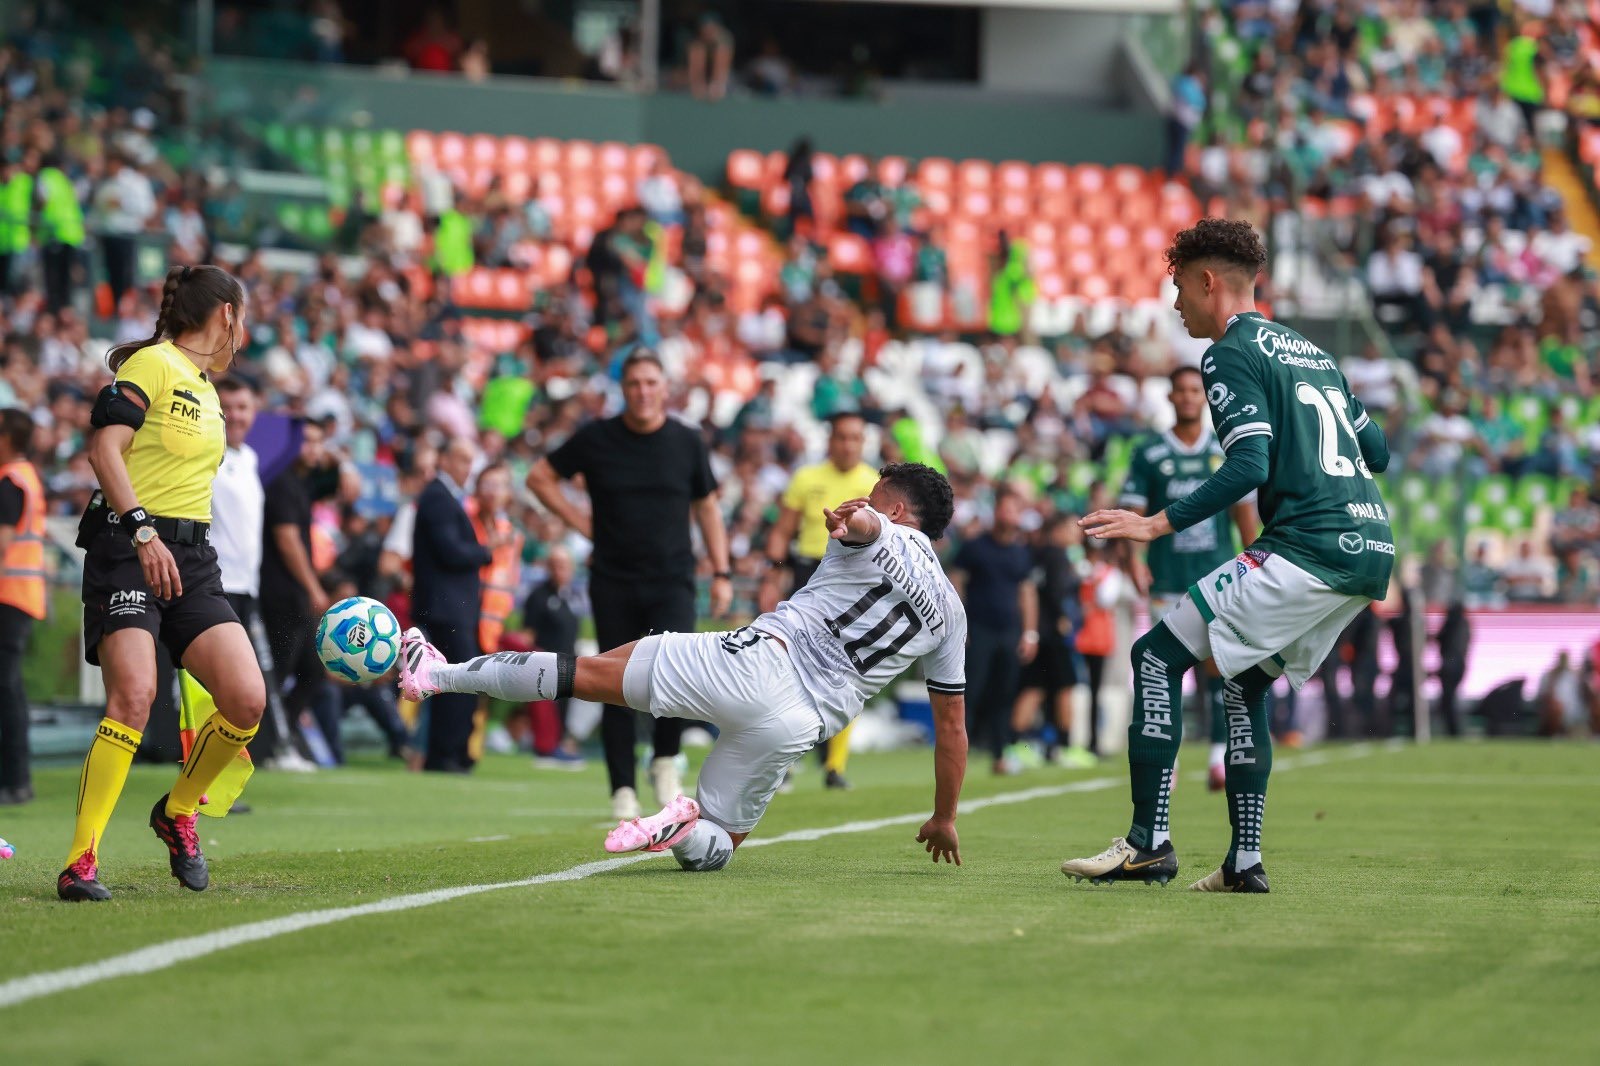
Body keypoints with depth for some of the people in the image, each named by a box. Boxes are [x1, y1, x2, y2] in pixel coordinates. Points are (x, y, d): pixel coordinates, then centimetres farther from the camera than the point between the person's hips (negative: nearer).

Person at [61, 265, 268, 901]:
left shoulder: (206, 390, 22)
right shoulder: (153, 363, -4)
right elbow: (104, 448, -15)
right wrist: (142, 531, -24)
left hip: (190, 558, 8)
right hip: (126, 545, -8)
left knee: (246, 700, -8)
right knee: (134, 695, -23)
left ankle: (178, 813, 16)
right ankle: (81, 864, -19)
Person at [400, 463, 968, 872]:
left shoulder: (880, 538, 9)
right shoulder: (951, 613, 21)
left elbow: (862, 520, -18)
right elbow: (953, 722, 25)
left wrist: (851, 519, -41)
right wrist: (944, 819, 33)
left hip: (758, 659, -4)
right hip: (798, 727, 4)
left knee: (591, 673, 7)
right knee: (714, 846, 16)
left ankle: (442, 674, 5)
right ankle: (684, 828, -18)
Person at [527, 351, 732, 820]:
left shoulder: (687, 442, 3)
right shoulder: (596, 439, 0)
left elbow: (706, 507, 13)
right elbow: (540, 477, 11)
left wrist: (721, 572, 8)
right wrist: (582, 522, 3)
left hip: (672, 581, 0)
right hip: (613, 583, 0)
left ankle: (665, 761, 4)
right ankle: (623, 788, 10)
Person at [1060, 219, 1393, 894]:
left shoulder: (1231, 354, -3)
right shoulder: (1308, 351, 23)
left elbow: (1250, 466, -16)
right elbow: (1377, 451, 24)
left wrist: (1157, 525, -16)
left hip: (1306, 547, -9)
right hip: (1372, 547, 9)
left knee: (1158, 656, -3)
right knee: (1245, 681, 22)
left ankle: (1149, 842, -9)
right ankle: (1245, 862, 16)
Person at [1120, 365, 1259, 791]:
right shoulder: (1149, 452, 4)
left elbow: (1244, 509, 11)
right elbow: (1135, 510, 3)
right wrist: (1134, 557, -12)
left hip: (1218, 574, 0)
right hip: (1168, 576, 0)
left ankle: (1221, 754, -4)